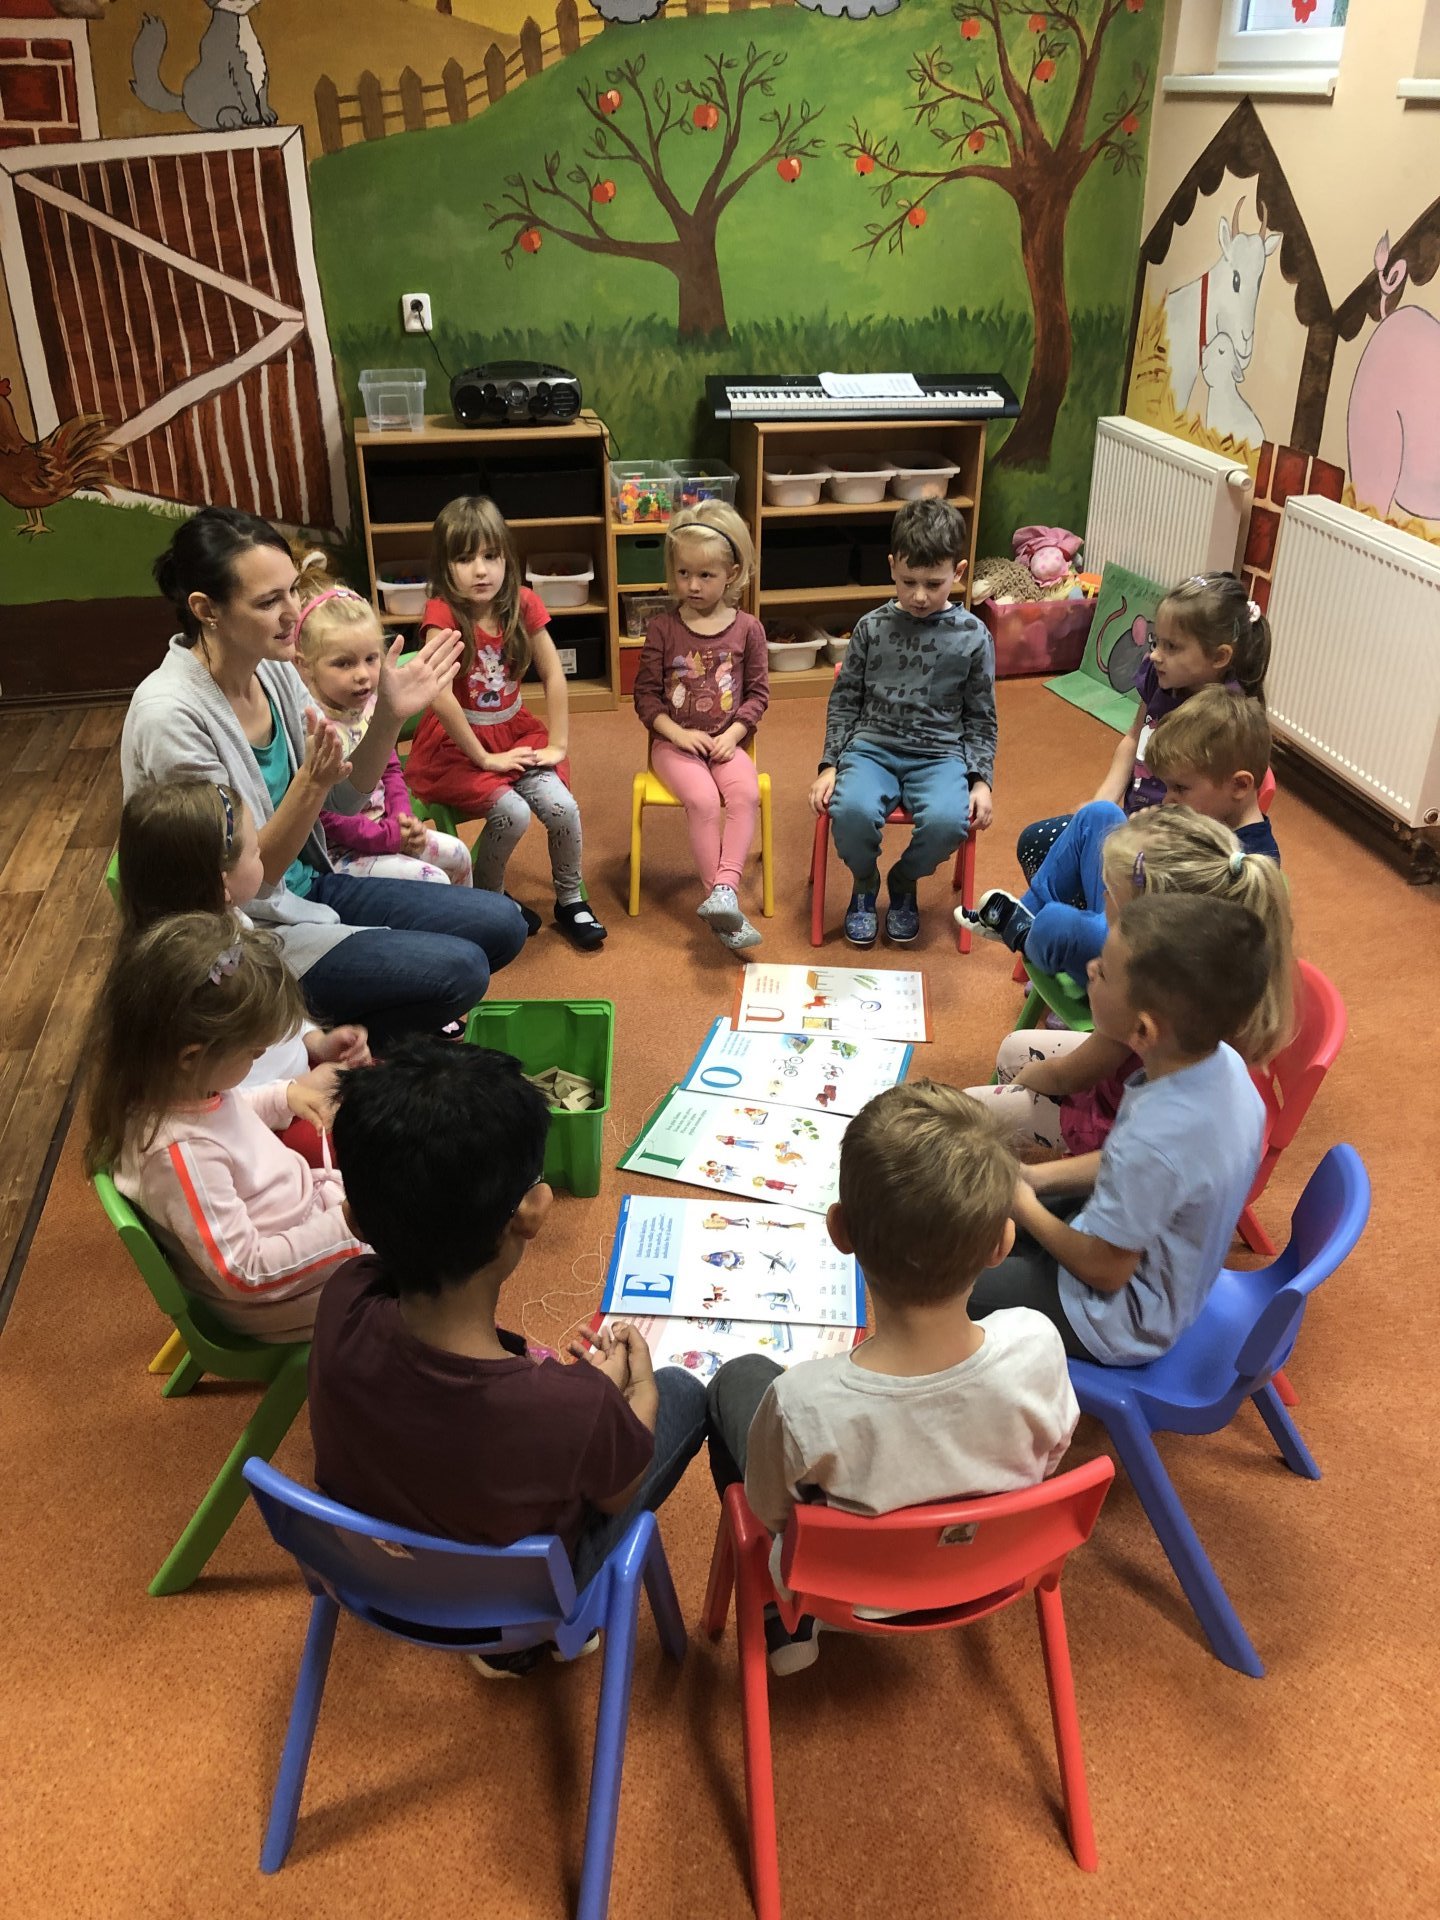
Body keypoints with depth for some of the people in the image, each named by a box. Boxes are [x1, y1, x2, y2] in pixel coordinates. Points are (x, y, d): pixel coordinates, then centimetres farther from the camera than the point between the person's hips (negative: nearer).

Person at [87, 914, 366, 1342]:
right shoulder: (181, 1152, -38)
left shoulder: (179, 1083, -13)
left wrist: (285, 1096, 1)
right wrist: (345, 1226, -32)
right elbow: (246, 1273, -31)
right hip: (281, 1296, -9)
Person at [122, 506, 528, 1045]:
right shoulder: (168, 714, -25)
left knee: (502, 924, 2)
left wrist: (389, 716, -12)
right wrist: (311, 781, -37)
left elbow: (344, 800, 5)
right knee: (459, 970, -19)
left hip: (307, 887, 8)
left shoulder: (273, 670, -3)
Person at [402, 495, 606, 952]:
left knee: (562, 806, -18)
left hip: (515, 733, 4)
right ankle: (487, 899, 3)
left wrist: (557, 744, -7)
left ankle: (570, 901, 7)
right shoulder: (443, 613, -20)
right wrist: (484, 758, -22)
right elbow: (440, 695, -27)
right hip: (456, 745, -4)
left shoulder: (522, 604, -5)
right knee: (512, 812, -26)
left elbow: (554, 675, -1)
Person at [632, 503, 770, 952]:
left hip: (726, 741, 2)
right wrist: (678, 733, -13)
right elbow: (645, 695, 0)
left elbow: (758, 692, 4)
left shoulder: (747, 629, 2)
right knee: (703, 800, -27)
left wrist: (732, 735, -10)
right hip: (675, 741, -1)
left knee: (747, 793, -29)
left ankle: (725, 889, -34)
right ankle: (723, 906, -24)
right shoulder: (663, 628, -1)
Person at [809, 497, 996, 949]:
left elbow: (980, 718, 9)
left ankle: (904, 883, 4)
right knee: (851, 810, -32)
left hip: (940, 754, 0)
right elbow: (844, 701, 9)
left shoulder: (972, 636, 2)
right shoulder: (871, 627, 4)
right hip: (872, 746, 0)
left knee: (946, 820, -32)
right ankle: (865, 883, 4)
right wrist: (830, 765, 0)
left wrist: (981, 780, -2)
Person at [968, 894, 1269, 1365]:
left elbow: (1103, 1269, -23)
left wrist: (1025, 1207, -9)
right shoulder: (1221, 1062, -16)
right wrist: (1035, 1178, -3)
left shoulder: (1153, 1139, -41)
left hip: (1120, 1323, -8)